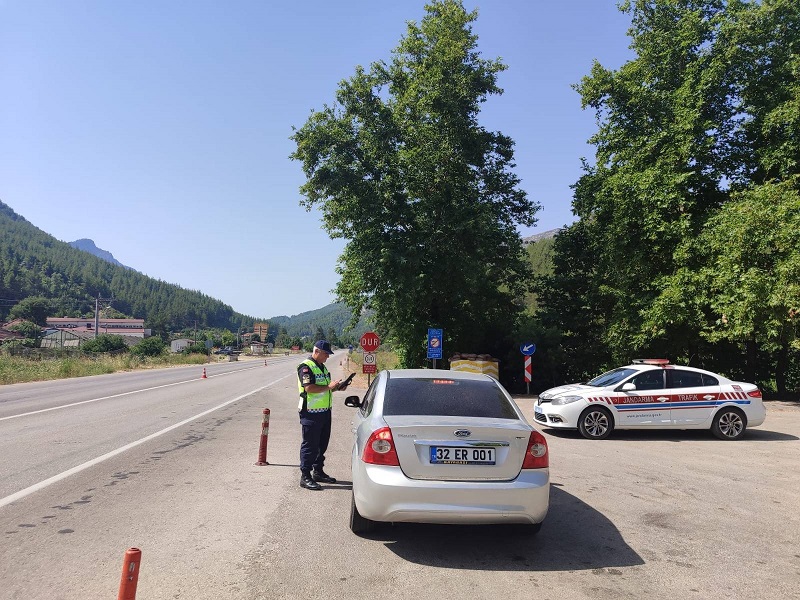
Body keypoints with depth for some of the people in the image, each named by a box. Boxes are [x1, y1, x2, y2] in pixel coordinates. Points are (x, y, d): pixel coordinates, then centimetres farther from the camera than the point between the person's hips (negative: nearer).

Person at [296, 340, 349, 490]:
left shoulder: (322, 367, 17)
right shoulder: (306, 367, -13)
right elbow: (309, 388, -24)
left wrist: (337, 387, 8)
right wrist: (329, 387, -22)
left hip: (324, 411, 9)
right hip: (311, 413, -9)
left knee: (322, 443, 16)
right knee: (310, 445, -3)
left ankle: (318, 471, 29)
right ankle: (305, 476, 5)